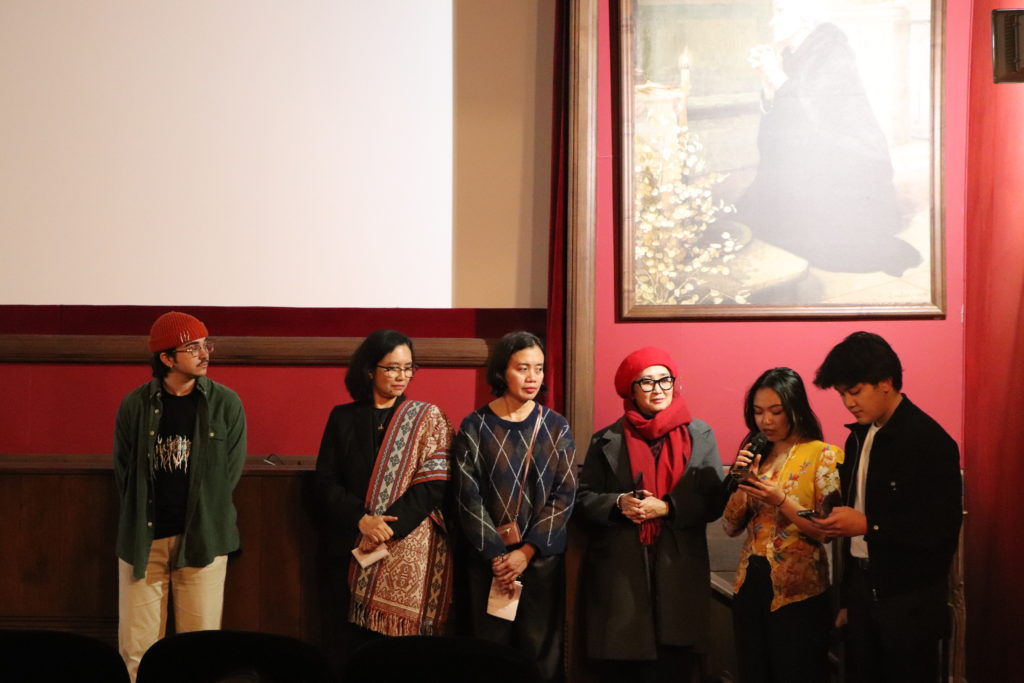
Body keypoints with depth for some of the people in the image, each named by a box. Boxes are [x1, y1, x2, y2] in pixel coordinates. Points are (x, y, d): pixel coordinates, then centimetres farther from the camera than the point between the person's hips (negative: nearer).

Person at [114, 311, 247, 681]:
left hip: (203, 539, 0)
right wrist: (140, 521, 2)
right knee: (136, 650, 3)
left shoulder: (226, 404, -1)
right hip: (143, 538, 0)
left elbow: (230, 472, 1)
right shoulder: (135, 405, 0)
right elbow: (124, 472, 6)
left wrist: (197, 523, -1)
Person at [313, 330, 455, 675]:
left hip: (410, 551, -1)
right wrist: (362, 520, -13)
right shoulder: (343, 418, 10)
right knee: (346, 647, 0)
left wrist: (386, 528, -14)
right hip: (348, 549, 2)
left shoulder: (428, 419, 6)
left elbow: (433, 485, -4)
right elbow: (324, 484, 4)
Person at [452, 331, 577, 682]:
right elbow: (469, 498, -4)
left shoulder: (555, 427, 3)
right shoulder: (475, 427, 0)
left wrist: (526, 552, -11)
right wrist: (496, 556, -12)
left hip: (542, 558, 1)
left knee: (540, 651, 3)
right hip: (487, 560, -1)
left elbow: (565, 494, -3)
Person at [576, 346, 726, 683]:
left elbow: (714, 501, 1)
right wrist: (618, 503, -12)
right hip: (620, 574, 0)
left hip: (679, 572, 0)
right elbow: (584, 499, 8)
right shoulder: (607, 440, 7)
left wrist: (667, 507, -13)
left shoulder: (700, 436, 6)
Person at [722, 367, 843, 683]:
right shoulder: (755, 454, 10)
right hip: (750, 586, 6)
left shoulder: (823, 455, -7)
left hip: (797, 591, -6)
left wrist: (781, 500, -22)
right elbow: (731, 527, 7)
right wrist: (740, 482, -7)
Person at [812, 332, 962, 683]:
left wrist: (869, 525, -24)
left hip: (910, 600, -6)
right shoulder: (859, 436, 8)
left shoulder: (931, 442, -15)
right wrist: (847, 598, 14)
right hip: (863, 586, 7)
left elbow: (942, 531, -18)